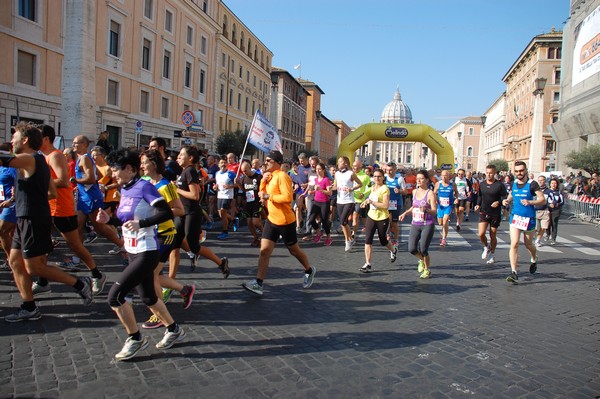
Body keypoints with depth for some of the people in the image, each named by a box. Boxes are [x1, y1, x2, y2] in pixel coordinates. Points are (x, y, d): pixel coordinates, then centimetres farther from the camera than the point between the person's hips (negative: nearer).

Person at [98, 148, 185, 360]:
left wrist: (141, 223, -30)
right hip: (133, 252, 9)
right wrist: (109, 219, 1)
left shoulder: (144, 186, -16)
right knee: (148, 298, 18)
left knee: (115, 296, -11)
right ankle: (174, 330, 37)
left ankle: (135, 339, 8)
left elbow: (167, 213, -22)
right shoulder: (124, 190, 9)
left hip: (146, 253, -9)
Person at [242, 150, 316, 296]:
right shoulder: (270, 176, 10)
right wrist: (263, 180, -3)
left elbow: (288, 197, -26)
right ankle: (258, 283, -2)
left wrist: (268, 196, -22)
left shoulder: (282, 176, -17)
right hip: (271, 219, 8)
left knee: (294, 250, 10)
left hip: (285, 221, -8)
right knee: (264, 251, -2)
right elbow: (263, 194, 12)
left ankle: (309, 271, 35)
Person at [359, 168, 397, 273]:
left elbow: (386, 205, -22)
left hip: (382, 218, -5)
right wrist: (367, 202, 9)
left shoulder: (385, 189, -14)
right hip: (371, 216, 5)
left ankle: (393, 250, 46)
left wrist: (372, 202, -25)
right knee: (368, 239, -8)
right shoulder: (372, 187, 8)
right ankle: (368, 264, -5)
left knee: (383, 241, 13)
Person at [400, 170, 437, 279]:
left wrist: (426, 210, -35)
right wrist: (405, 213, 16)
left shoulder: (430, 193, -10)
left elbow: (435, 211, -16)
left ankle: (427, 270, 20)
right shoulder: (415, 191, 9)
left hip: (427, 225, -5)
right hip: (415, 224, 5)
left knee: (423, 249, -6)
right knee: (411, 249, -3)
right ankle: (421, 260, 31)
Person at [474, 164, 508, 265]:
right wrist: (478, 205, 1)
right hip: (484, 212, 3)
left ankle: (492, 254, 29)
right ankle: (486, 247, 18)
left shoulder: (499, 185, -9)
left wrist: (499, 202, -26)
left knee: (493, 236, 8)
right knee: (480, 234, -13)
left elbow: (505, 198, -7)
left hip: (495, 214, -3)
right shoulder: (482, 184, 4)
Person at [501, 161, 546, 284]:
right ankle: (514, 273, -12)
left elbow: (542, 199, -9)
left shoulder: (532, 184, -7)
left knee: (528, 244, 16)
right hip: (515, 217, 2)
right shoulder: (513, 183, 5)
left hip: (529, 218, -2)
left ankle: (534, 260, 50)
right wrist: (507, 201, 2)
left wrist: (530, 202, -24)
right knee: (514, 244, -11)